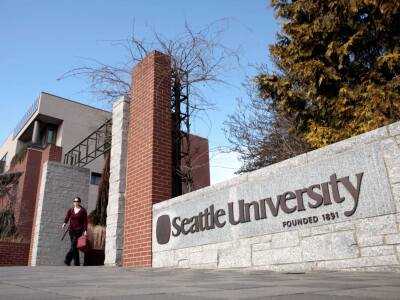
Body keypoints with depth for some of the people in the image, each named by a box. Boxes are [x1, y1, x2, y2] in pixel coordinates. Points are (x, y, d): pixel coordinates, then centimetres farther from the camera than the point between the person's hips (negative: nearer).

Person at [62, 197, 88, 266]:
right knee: (74, 246, 5)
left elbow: (85, 221, -4)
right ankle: (76, 262, 10)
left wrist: (85, 230, -12)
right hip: (71, 229, 4)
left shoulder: (83, 210, -1)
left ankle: (68, 260, -21)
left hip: (79, 230, -4)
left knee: (74, 245, -17)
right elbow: (67, 217, -5)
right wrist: (64, 223, -26)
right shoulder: (70, 210, 11)